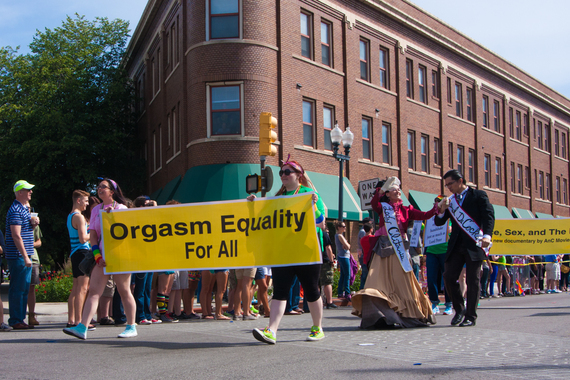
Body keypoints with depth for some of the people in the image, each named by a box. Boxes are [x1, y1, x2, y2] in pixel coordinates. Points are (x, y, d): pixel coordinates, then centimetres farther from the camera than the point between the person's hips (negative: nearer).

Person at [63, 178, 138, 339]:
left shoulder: (122, 209, 0)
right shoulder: (96, 210, 12)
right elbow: (93, 235, 8)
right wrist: (97, 256, -4)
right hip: (102, 256, 4)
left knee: (124, 291, 2)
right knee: (93, 290, -5)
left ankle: (131, 327, 11)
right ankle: (82, 327, -11)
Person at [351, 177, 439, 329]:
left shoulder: (406, 210, 12)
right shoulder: (383, 207, 9)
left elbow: (425, 215, 0)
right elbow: (374, 204, -14)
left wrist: (436, 208, -15)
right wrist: (380, 189, -22)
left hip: (399, 251, 1)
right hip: (384, 250, -1)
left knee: (401, 281, 1)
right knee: (380, 281, -9)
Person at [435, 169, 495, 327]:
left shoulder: (478, 195, 3)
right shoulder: (450, 201, 17)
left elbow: (489, 215, -7)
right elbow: (439, 222, 17)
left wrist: (487, 235, -22)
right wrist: (442, 211, -4)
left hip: (473, 245, -5)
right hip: (456, 245, 5)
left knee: (472, 280, -2)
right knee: (448, 277, -3)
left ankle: (470, 316, 6)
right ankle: (459, 309, 16)